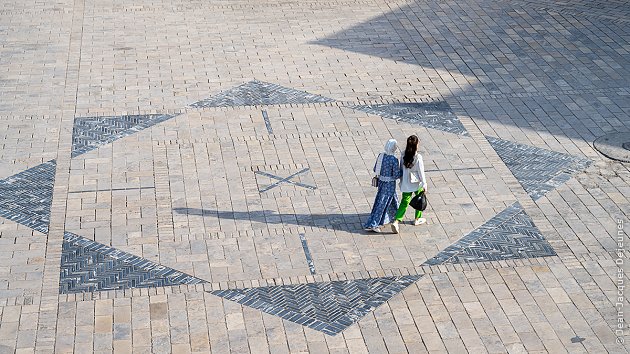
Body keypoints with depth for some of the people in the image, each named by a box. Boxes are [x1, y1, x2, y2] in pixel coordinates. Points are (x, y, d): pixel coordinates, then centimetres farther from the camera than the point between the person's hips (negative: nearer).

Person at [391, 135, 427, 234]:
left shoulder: (403, 155, -7)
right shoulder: (418, 157, -22)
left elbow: (401, 169, 4)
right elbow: (421, 172, -15)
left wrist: (401, 181, 18)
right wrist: (424, 185, -4)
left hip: (406, 184, 4)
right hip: (417, 183, -4)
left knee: (404, 202, 10)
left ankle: (396, 221, -5)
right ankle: (417, 219, 36)